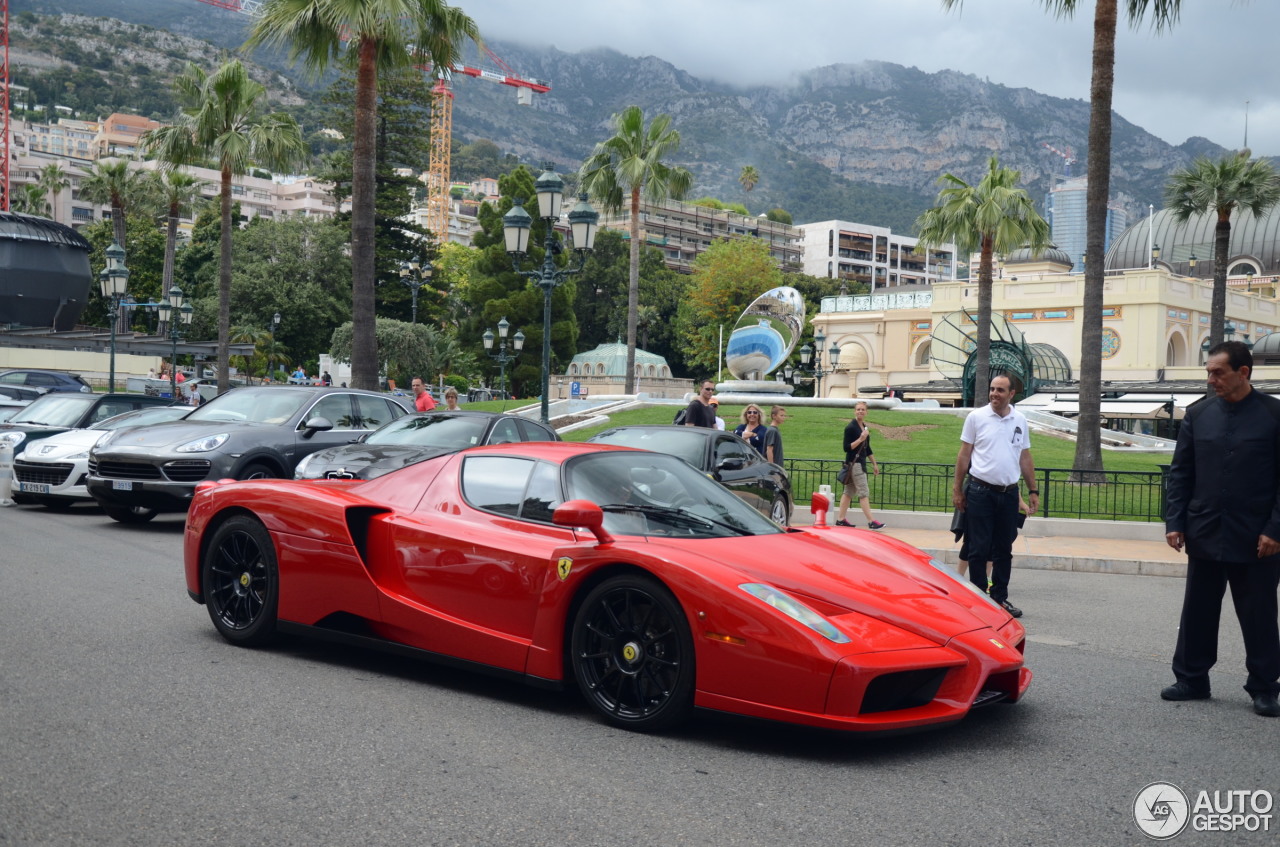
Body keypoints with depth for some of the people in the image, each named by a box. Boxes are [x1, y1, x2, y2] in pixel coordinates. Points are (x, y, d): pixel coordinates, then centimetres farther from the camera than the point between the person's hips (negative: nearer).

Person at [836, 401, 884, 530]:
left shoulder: (865, 427, 14)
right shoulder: (850, 427, -12)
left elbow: (868, 448, 21)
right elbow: (846, 448, -16)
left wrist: (874, 464, 22)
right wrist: (860, 439, -24)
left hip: (861, 463, 9)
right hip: (853, 463, -9)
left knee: (849, 492, 10)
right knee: (864, 492, -9)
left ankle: (840, 519, 15)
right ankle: (871, 522, -9)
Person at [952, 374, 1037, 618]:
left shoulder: (1020, 420, 8)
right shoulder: (976, 417, -2)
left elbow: (1025, 458, 14)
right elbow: (964, 454, 1)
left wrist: (1033, 491, 11)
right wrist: (957, 489, -1)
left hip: (1009, 493, 4)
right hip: (980, 492, -3)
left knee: (1004, 550, 10)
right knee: (978, 549, -1)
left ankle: (1000, 598, 20)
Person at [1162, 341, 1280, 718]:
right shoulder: (1198, 414, 4)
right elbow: (1180, 473, 7)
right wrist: (1175, 522, 1)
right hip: (1205, 535, 3)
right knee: (1197, 614, 11)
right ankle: (1192, 680, 23)